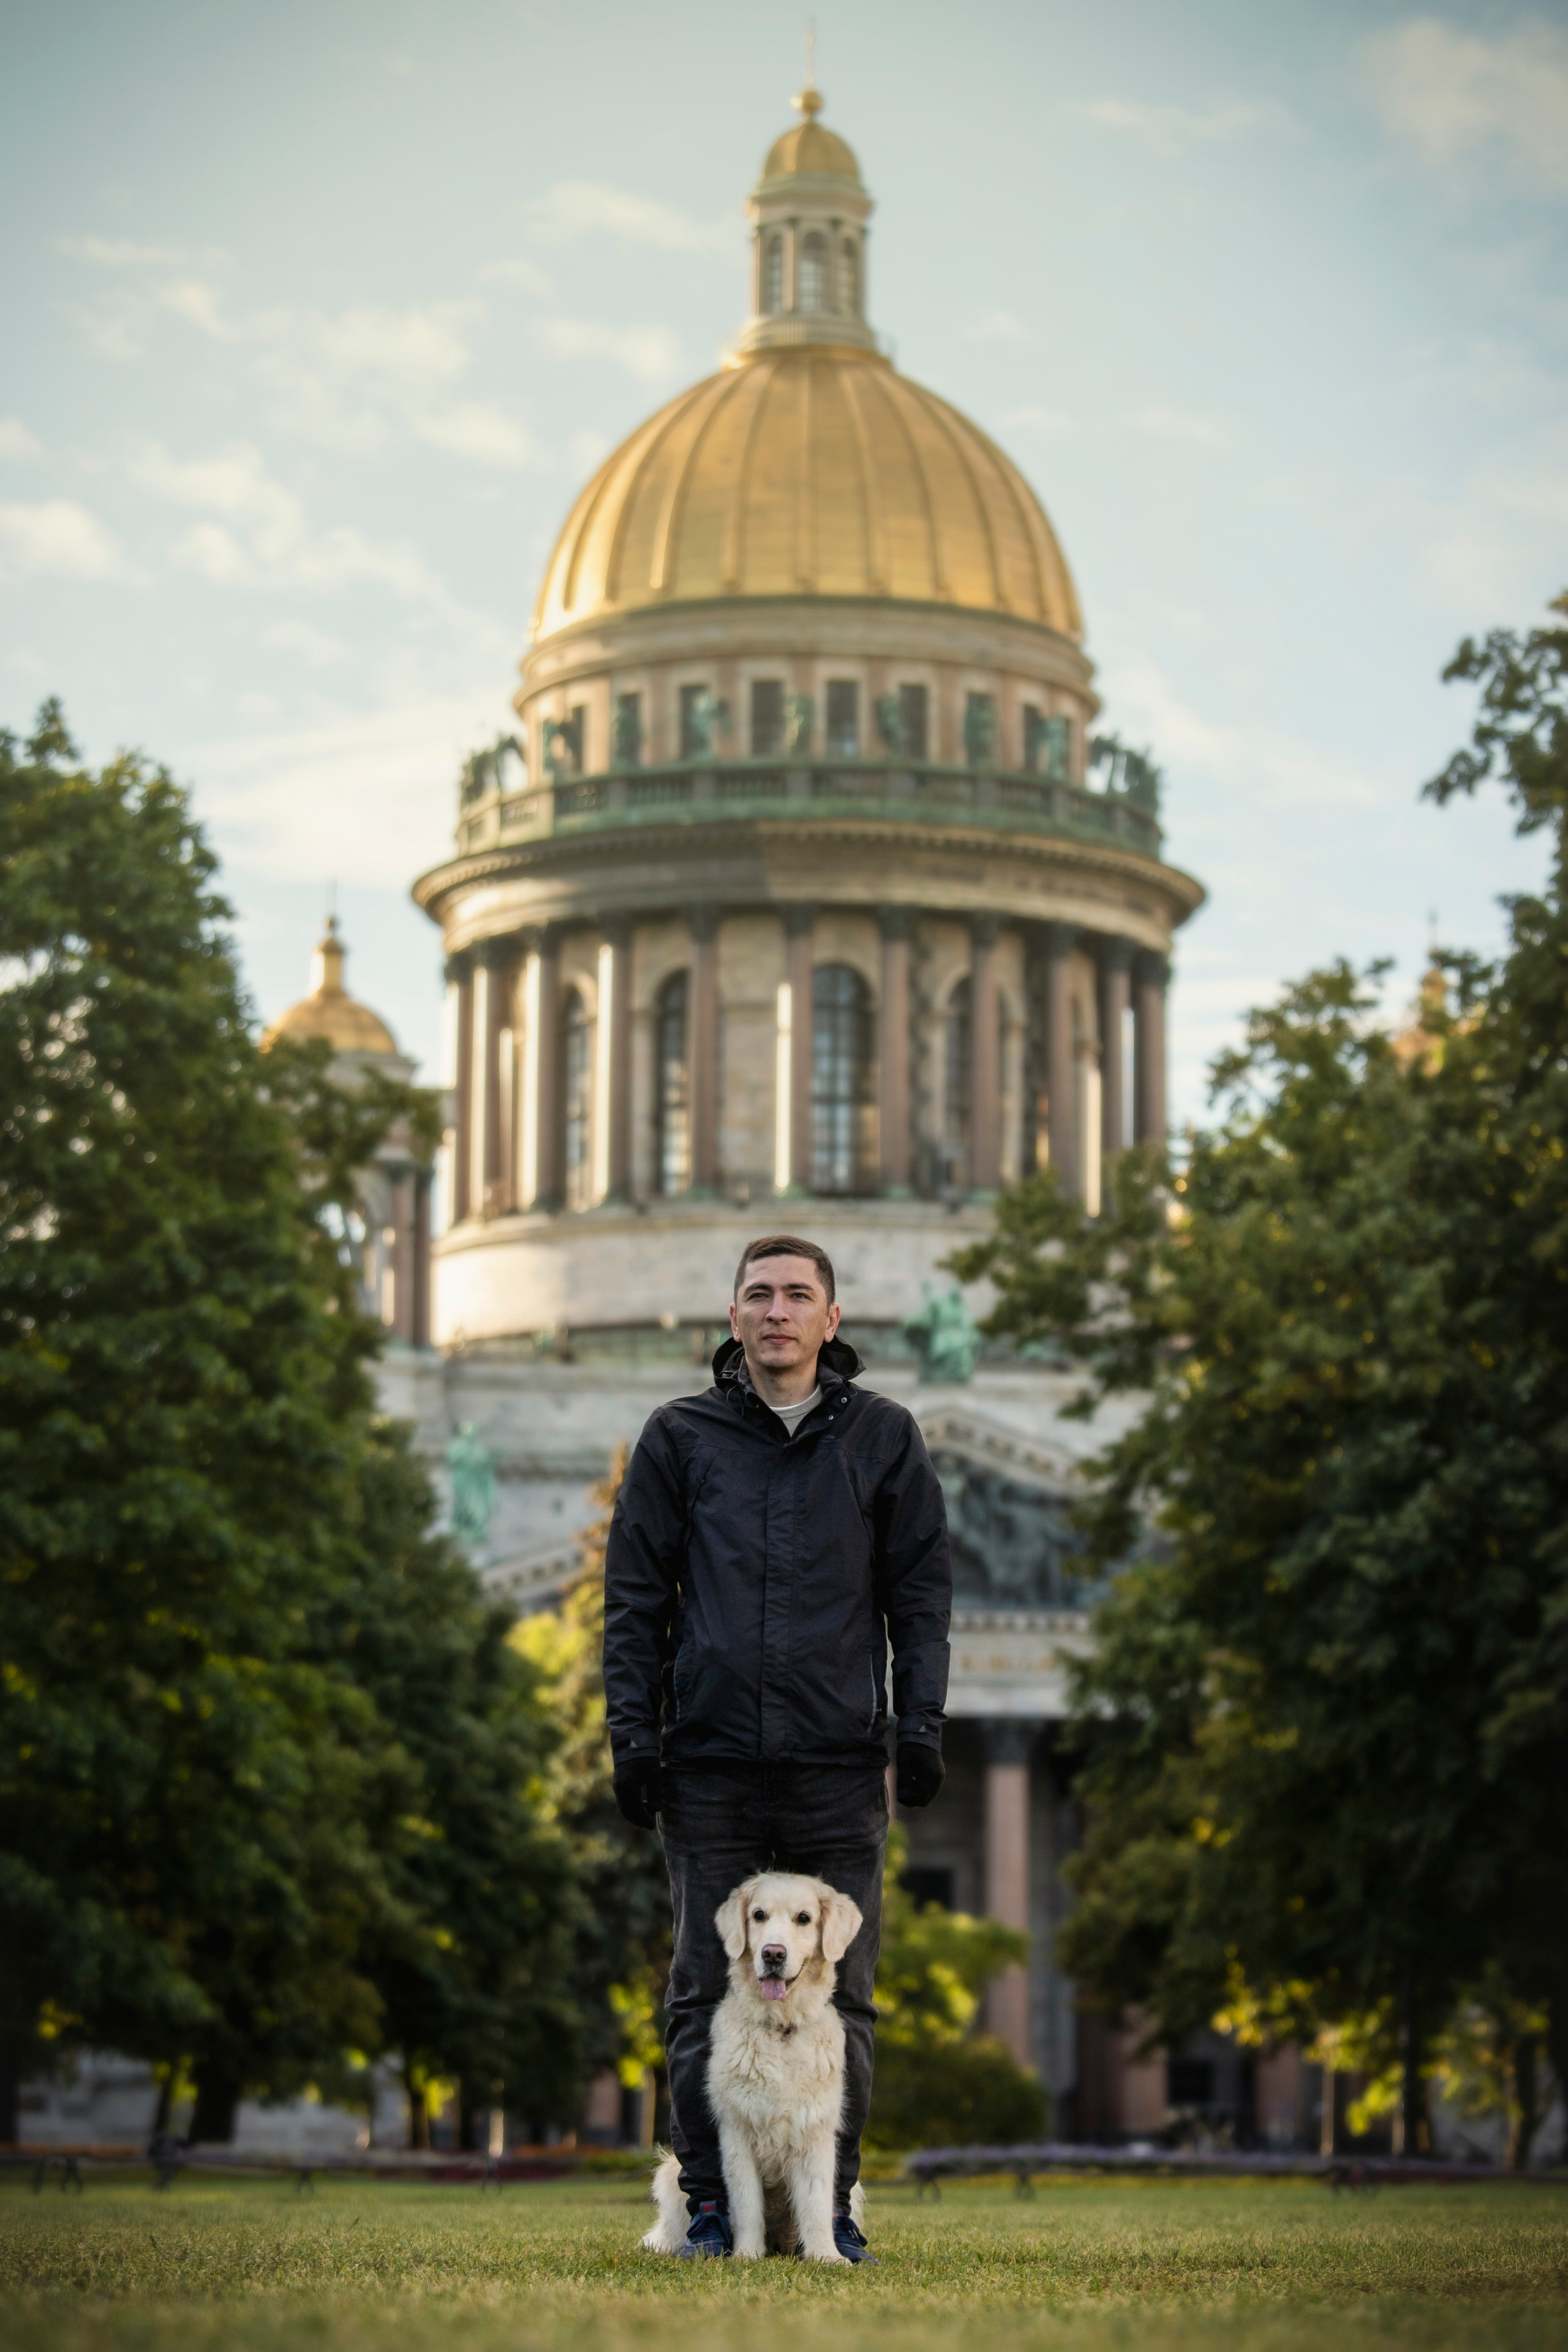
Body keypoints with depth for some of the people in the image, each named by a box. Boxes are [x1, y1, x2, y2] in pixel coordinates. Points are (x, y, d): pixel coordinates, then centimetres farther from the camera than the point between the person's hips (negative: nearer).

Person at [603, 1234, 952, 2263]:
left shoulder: (884, 1437, 10)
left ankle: (831, 2204, 8)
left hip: (840, 1762, 0)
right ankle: (711, 2205, 7)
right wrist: (633, 1727, 0)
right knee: (707, 1990, 1)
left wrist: (923, 1719, 0)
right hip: (710, 1762, 0)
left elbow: (921, 1589, 10)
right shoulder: (680, 1438, 10)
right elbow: (636, 1592, 9)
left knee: (840, 1994, 1)